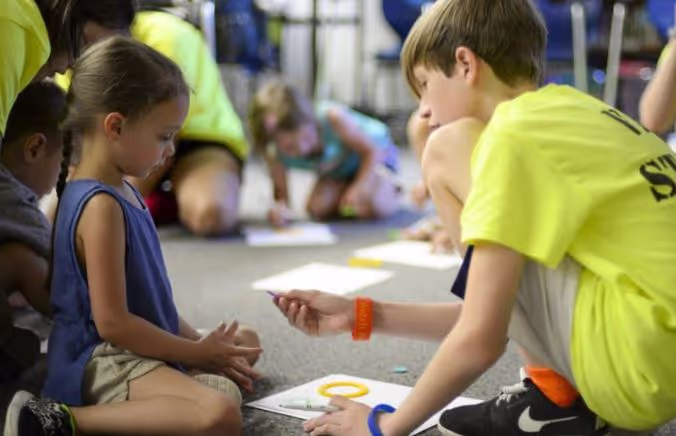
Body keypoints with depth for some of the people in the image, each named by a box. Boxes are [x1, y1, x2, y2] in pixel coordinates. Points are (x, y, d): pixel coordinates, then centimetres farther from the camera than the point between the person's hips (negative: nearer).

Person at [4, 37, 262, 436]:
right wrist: (198, 353, -11)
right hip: (104, 360, -11)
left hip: (138, 349, 11)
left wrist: (200, 343, 7)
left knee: (244, 341, 25)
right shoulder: (101, 206, -19)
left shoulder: (122, 192, 12)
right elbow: (112, 321, -22)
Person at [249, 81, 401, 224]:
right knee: (317, 209, -19)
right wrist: (280, 206, -38)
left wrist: (357, 189, -33)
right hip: (339, 169, 4)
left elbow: (372, 150, -28)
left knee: (372, 205, -29)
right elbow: (281, 192, -15)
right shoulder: (275, 155, -28)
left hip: (377, 150, -4)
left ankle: (391, 192, 6)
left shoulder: (332, 117, -41)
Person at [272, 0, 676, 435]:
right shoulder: (572, 114, 17)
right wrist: (364, 315, 19)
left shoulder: (515, 134, -11)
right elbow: (498, 313, 17)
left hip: (641, 366, -10)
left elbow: (480, 340, -15)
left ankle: (554, 398, 0)